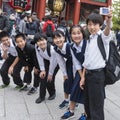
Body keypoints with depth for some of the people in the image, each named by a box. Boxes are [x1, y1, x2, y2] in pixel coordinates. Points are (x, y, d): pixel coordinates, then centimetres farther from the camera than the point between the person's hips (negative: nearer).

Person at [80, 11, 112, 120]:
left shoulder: (103, 36, -7)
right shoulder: (90, 39, 13)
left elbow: (107, 32, -33)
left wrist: (109, 21, -54)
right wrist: (83, 76, 13)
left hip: (98, 74, -7)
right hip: (88, 74, 8)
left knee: (96, 107, -2)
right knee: (88, 103, 19)